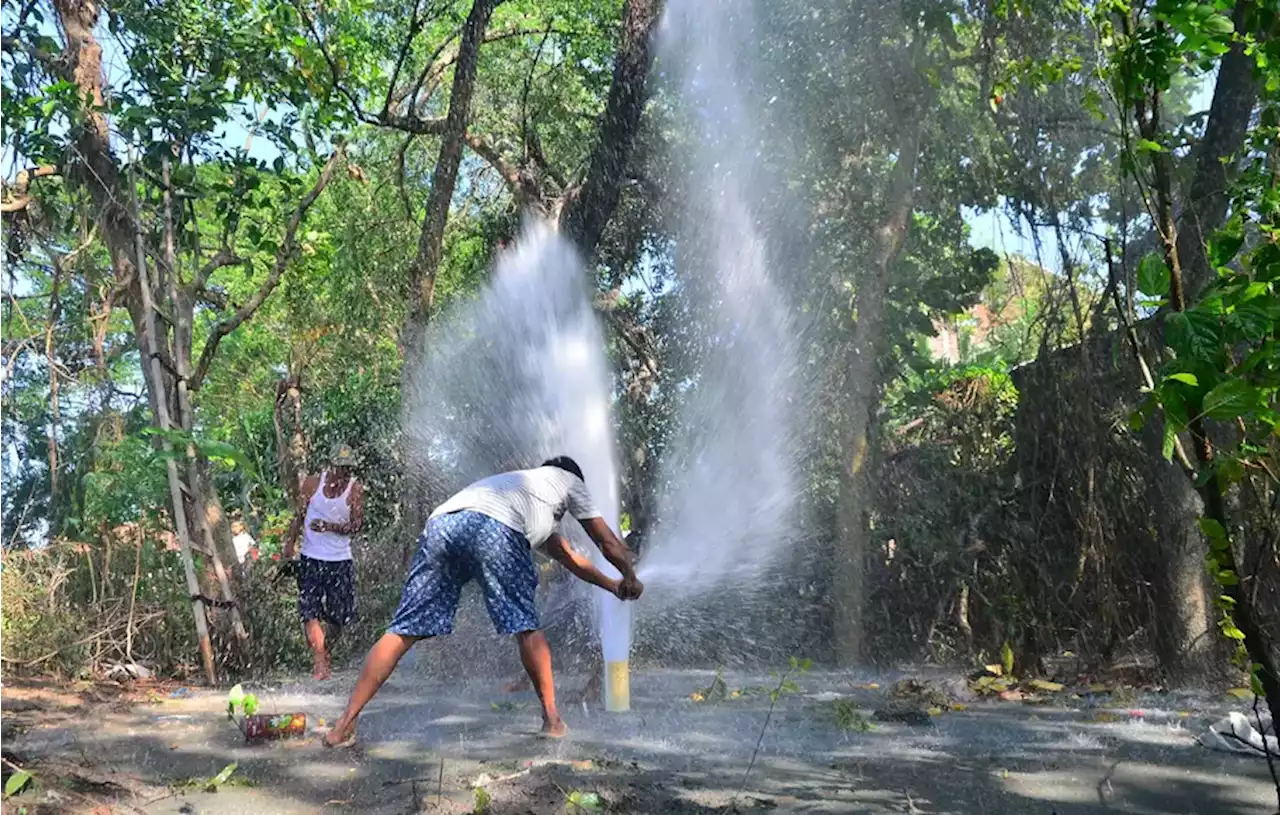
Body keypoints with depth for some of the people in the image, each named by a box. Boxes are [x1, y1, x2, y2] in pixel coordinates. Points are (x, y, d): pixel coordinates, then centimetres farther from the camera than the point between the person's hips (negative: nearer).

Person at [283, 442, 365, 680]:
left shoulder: (355, 489, -4)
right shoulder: (313, 483, -1)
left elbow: (358, 524, -8)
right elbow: (298, 515, 9)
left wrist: (330, 527, -21)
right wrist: (290, 542, 3)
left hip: (341, 560, 0)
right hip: (311, 557, 0)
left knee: (338, 615, 6)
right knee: (310, 611, -10)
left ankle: (327, 654, 28)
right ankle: (319, 661, -9)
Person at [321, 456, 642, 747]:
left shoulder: (524, 481, 48)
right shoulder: (568, 480, 32)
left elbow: (567, 555, 55)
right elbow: (608, 542, 33)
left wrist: (612, 585, 61)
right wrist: (630, 579, 49)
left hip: (439, 523, 6)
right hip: (494, 528, -6)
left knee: (404, 630, 5)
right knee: (526, 627, 11)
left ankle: (344, 725, 2)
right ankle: (552, 719, 17)